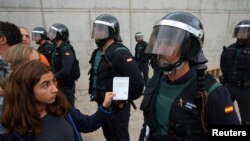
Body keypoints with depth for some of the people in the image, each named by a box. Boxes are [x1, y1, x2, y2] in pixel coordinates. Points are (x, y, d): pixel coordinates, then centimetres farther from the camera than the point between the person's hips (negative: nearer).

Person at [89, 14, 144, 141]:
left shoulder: (120, 53, -21)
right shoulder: (97, 53, 6)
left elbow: (137, 81, -28)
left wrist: (125, 100, -15)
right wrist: (94, 93, 13)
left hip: (117, 107, -8)